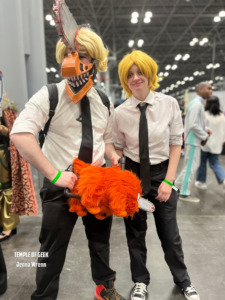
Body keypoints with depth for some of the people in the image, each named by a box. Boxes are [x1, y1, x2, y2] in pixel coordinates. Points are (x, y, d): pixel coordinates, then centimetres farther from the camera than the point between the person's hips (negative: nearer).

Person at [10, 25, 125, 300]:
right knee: (53, 249, 9)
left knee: (100, 240, 21)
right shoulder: (49, 96, -12)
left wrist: (113, 157, -7)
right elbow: (19, 134, -23)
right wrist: (55, 174, -28)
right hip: (61, 184, -4)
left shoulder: (104, 103, 3)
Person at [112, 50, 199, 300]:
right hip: (133, 174, 1)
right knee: (135, 232, 16)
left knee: (169, 233, 15)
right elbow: (118, 148, 3)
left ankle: (182, 280, 44)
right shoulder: (120, 112, -9)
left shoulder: (169, 104, -10)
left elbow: (176, 143, -5)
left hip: (162, 173, 0)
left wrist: (168, 180, -10)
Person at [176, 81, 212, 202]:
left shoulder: (198, 103, 16)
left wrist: (205, 129, 6)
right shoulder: (196, 104, -17)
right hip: (193, 140, -10)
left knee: (190, 165, 18)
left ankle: (177, 185, 28)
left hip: (194, 140, 10)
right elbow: (193, 125, -24)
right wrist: (205, 136, -13)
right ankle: (184, 193, 9)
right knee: (191, 167, -2)